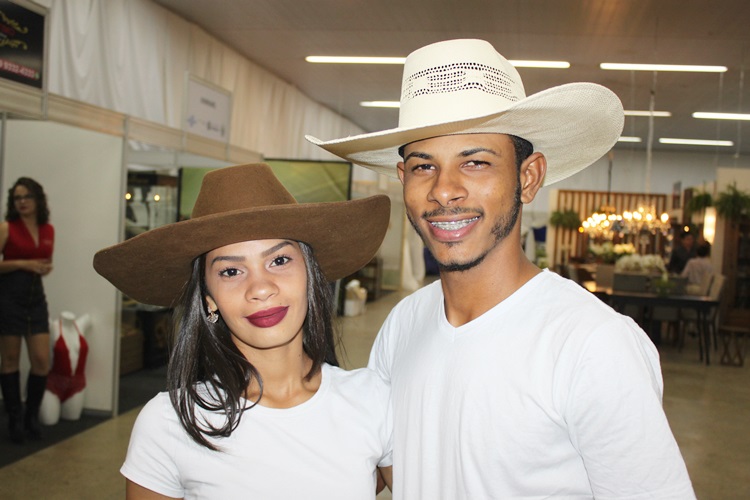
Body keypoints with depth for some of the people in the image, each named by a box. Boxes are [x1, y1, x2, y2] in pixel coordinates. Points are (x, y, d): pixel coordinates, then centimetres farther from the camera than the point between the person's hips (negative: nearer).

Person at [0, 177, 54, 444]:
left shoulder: (49, 230, 9)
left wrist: (46, 268, 2)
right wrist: (23, 263, -17)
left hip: (36, 297, 4)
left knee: (42, 360, 1)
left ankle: (31, 415, 20)